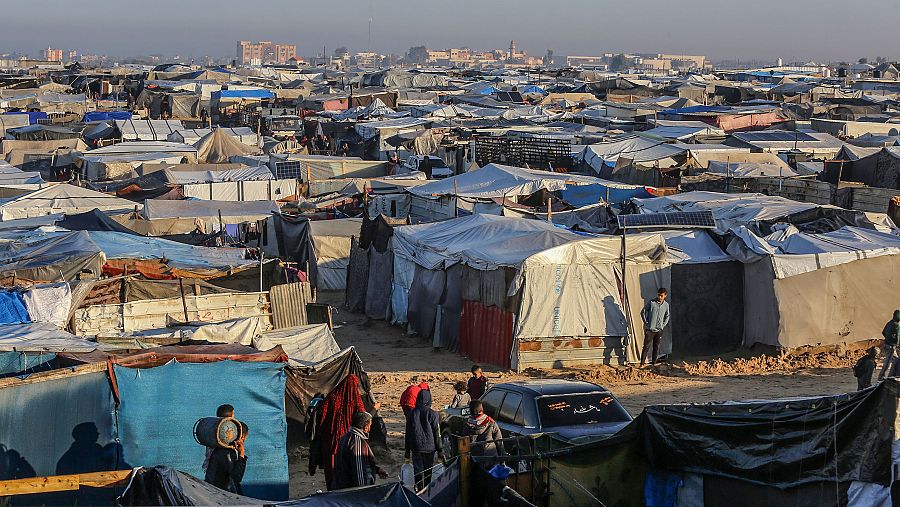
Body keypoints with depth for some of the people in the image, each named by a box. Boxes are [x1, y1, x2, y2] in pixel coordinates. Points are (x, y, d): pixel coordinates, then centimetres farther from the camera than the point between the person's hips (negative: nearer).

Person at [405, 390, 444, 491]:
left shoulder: (412, 413, -2)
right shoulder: (433, 414, -9)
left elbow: (408, 433, 5)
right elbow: (437, 434, -5)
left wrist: (408, 450, 14)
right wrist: (440, 451, 4)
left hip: (416, 448, 1)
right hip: (429, 448, -1)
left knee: (418, 471, 5)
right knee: (428, 471, 11)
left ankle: (419, 490, 1)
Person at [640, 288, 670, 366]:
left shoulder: (666, 305, 5)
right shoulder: (651, 302, -7)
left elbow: (667, 316, 20)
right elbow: (643, 312, 0)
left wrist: (663, 325, 8)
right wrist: (646, 323, -4)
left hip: (659, 330, 4)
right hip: (649, 329, -4)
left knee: (656, 347, 7)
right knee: (647, 346, -6)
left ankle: (653, 363, 14)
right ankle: (642, 363, -3)